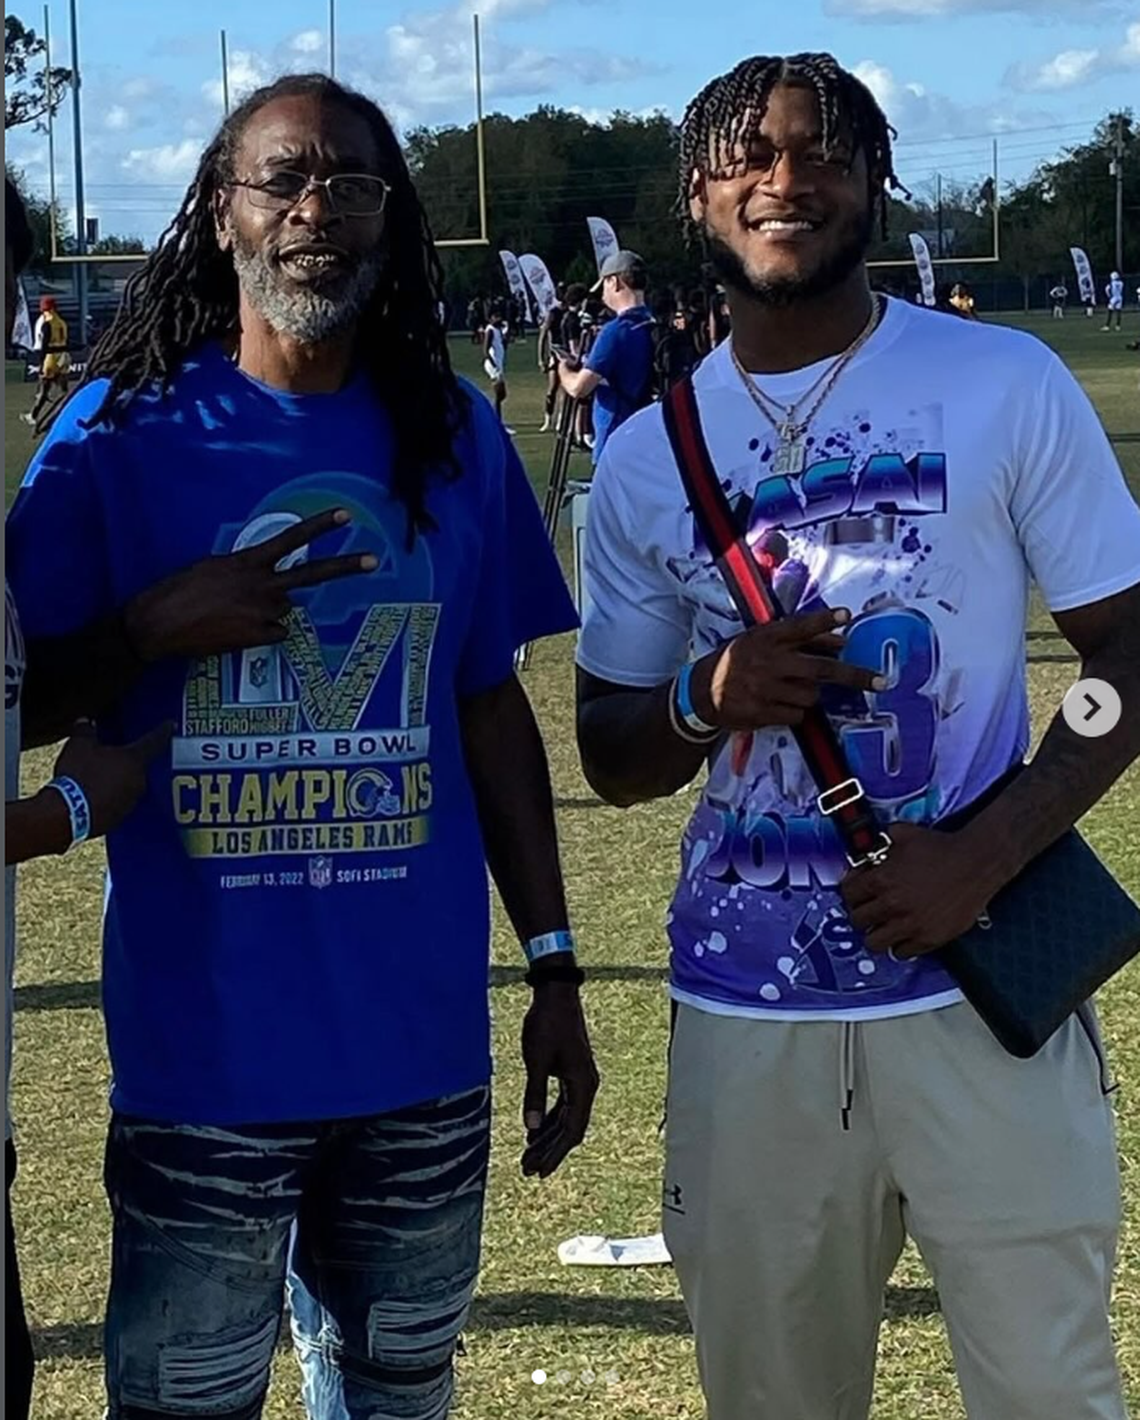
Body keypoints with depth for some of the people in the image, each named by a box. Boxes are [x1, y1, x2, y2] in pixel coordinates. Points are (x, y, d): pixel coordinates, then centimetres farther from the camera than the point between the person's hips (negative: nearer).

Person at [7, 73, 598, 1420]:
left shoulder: (452, 435, 4)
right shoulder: (121, 431, -4)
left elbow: (488, 707, 9)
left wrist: (553, 966, 8)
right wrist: (163, 627, -21)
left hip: (423, 1043, 3)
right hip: (203, 1050, -3)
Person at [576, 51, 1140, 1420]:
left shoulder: (1006, 386, -2)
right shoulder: (645, 456, 6)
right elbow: (613, 758, 12)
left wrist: (985, 855, -16)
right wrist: (704, 700, -12)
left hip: (980, 990, -2)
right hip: (744, 1012, 3)